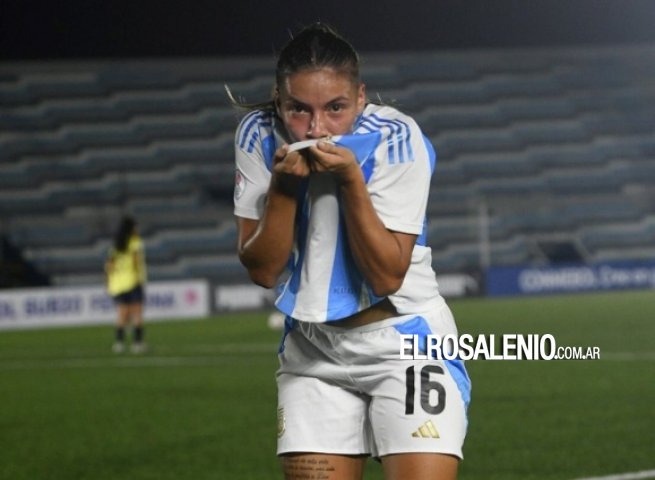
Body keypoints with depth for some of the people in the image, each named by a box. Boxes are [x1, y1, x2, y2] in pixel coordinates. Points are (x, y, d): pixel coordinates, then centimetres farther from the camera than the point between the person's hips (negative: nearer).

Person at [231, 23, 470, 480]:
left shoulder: (395, 140, -19)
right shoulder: (259, 136, -9)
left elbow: (387, 275, -20)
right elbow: (262, 270, -6)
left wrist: (350, 179, -28)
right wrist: (283, 187, -21)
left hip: (403, 343, -4)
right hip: (312, 351, 4)